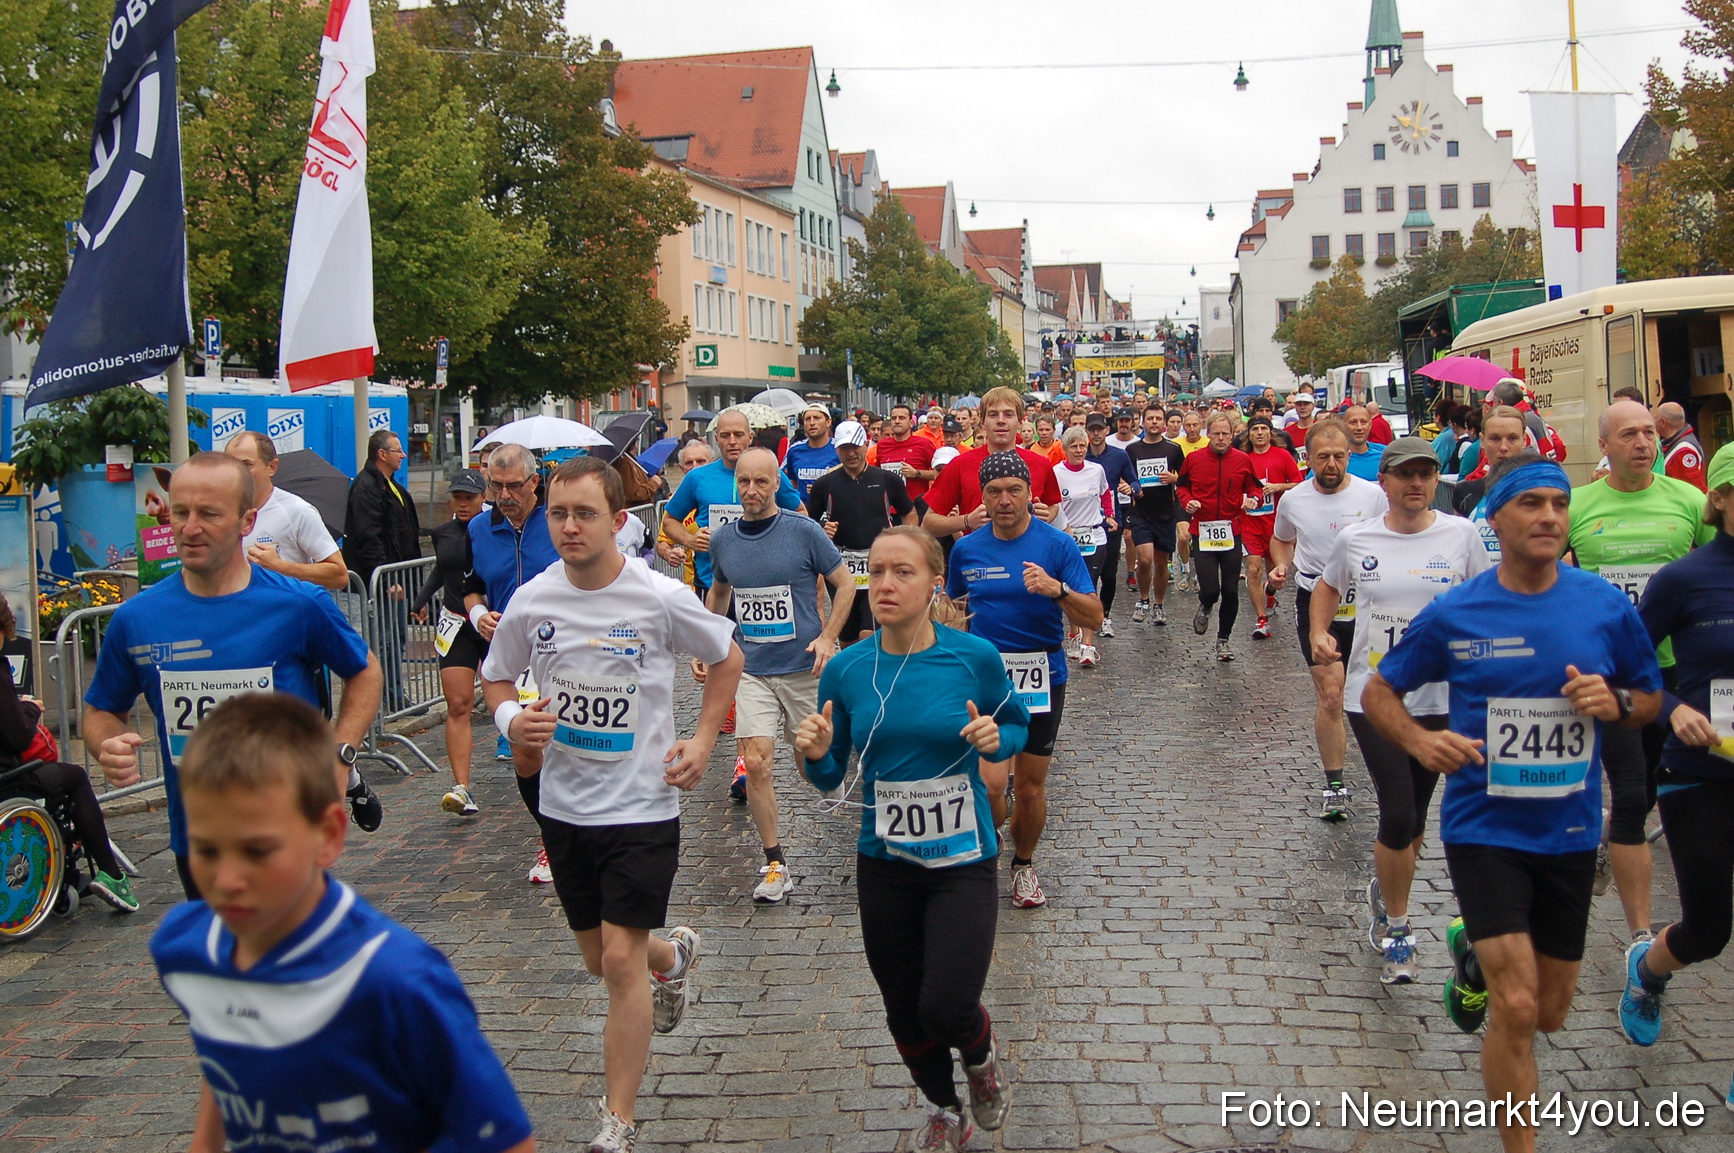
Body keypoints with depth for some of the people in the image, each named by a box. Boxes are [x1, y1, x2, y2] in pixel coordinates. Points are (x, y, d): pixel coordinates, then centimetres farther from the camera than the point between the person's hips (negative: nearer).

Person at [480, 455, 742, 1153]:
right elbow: (495, 678, 12)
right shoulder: (531, 602, -5)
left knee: (621, 959, -10)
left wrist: (702, 740, -4)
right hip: (564, 805, 4)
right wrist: (511, 721, -9)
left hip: (644, 805, -4)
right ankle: (674, 956, 53)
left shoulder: (661, 599, -13)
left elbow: (727, 660, 5)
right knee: (599, 958, 17)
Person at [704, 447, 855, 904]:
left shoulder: (804, 532, -8)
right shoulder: (722, 540, 4)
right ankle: (774, 864, 3)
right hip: (750, 667, 2)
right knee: (755, 763, -8)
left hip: (803, 665, -2)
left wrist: (827, 637, -9)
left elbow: (844, 584, 1)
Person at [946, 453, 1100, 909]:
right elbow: (953, 604, 21)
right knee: (990, 784, -15)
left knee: (1031, 787, 10)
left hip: (1043, 678, 0)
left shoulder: (1057, 545, -6)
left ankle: (1024, 864, 36)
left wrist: (1058, 589, -27)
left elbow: (1093, 618, -10)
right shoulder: (966, 549, 2)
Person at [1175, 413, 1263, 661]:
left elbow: (1255, 487, 13)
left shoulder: (1243, 460, 1)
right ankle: (1204, 608, 26)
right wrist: (1187, 501, -6)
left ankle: (1223, 640, 22)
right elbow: (1181, 486, 14)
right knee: (1210, 589, -12)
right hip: (1202, 531, -1)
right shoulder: (1193, 459, 0)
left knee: (1231, 591, 5)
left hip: (1231, 532, 1)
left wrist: (1254, 498, -10)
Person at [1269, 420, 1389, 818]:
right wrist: (1282, 566, -1)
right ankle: (1335, 785, 3)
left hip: (1365, 604, 0)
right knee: (1330, 695, -8)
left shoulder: (1373, 495, -7)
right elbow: (1281, 540, 19)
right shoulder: (1294, 500, 0)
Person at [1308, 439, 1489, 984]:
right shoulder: (1355, 539, -1)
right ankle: (1396, 930, 10)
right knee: (1398, 817, -9)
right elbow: (1327, 587, 18)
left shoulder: (1461, 535, -3)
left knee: (1413, 817, 12)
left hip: (1439, 699, 1)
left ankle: (1385, 891, 40)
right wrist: (1319, 633, 2)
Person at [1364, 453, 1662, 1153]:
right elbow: (1378, 691, 3)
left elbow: (1652, 698, 9)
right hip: (1484, 827, -3)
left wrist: (1616, 704, -14)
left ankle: (1477, 956, 48)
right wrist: (1420, 741, -17)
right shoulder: (1455, 614, -8)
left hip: (1569, 833, 3)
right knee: (1516, 1009, -13)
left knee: (1549, 1015, 15)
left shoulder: (1608, 608, -4)